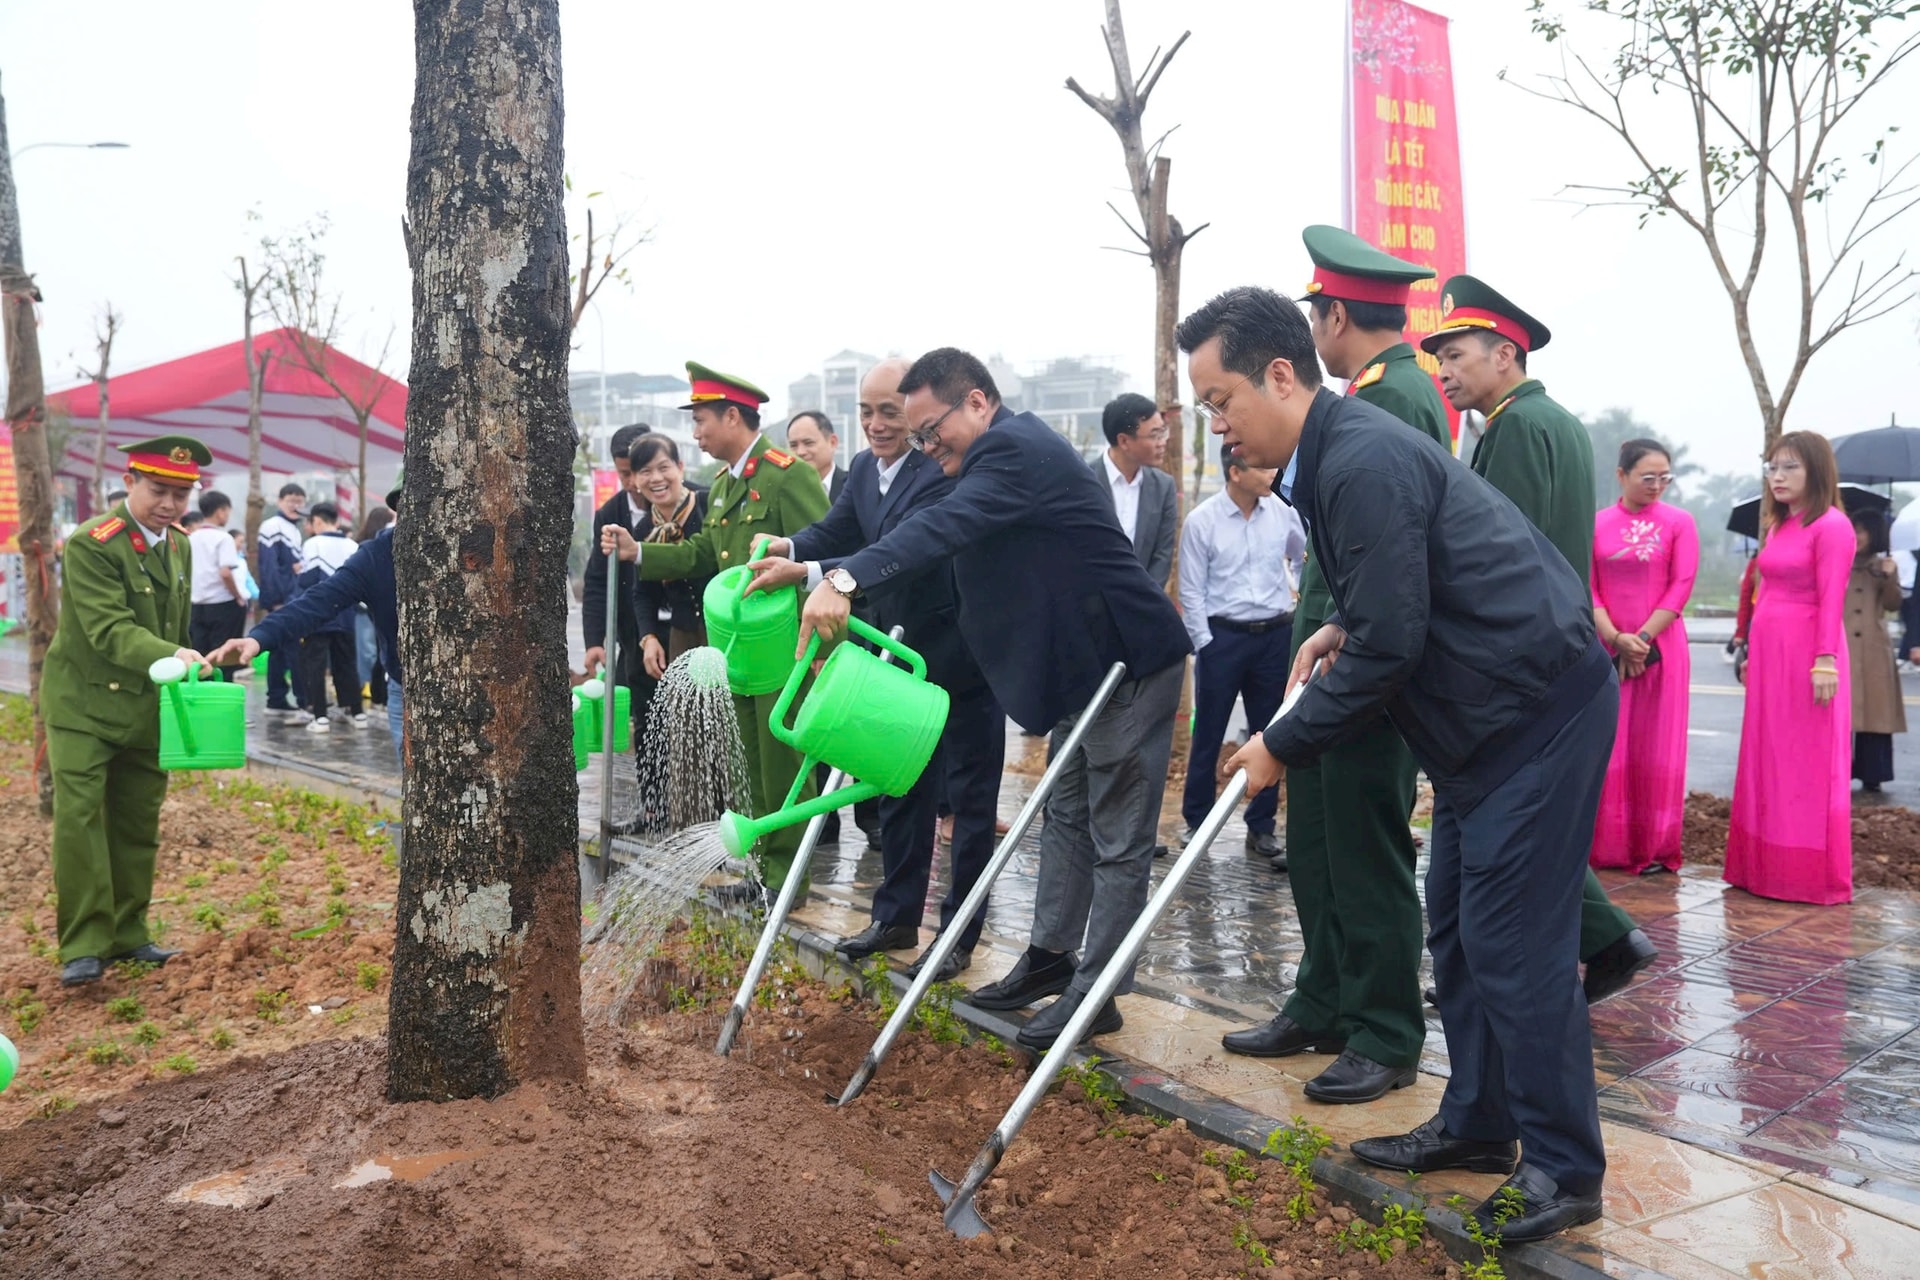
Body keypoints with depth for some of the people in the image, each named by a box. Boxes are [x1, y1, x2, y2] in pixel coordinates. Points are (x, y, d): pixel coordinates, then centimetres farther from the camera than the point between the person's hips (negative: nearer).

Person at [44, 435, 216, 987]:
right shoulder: (90, 544, -14)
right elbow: (109, 629, -25)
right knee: (79, 819, -10)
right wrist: (170, 656, -39)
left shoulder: (179, 547, 9)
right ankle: (84, 946, -2)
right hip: (84, 705, -6)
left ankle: (128, 935, 20)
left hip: (146, 710, 6)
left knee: (138, 826, 9)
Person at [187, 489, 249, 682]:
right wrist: (239, 597, -10)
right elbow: (225, 572, -22)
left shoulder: (191, 539, 8)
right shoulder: (222, 538, -11)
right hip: (222, 604, -6)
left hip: (197, 605, 6)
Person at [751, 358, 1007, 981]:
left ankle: (960, 934, 17)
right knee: (899, 790, 18)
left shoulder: (946, 471, -25)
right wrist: (787, 546, -22)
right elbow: (837, 530, 0)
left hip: (962, 656, -8)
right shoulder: (864, 467, 3)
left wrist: (805, 573, -43)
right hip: (899, 657, 8)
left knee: (970, 796, 5)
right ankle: (896, 916, 32)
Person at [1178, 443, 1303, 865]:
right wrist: (1205, 644, -7)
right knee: (1208, 734, 7)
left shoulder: (1282, 512, 0)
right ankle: (1196, 821, 21)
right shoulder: (1202, 521, -8)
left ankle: (1261, 827, 20)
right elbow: (1191, 591, -5)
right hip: (1222, 635, -3)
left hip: (1275, 635, 3)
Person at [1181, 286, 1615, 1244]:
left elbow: (1388, 647, -23)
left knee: (1515, 945, -5)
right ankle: (1475, 1124, 28)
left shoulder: (1365, 462, -23)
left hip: (1537, 711, -10)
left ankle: (1563, 1171, 10)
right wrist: (1341, 628, 4)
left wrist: (1285, 746, -13)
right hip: (1484, 712, 11)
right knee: (1458, 932, 15)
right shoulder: (1330, 452, 10)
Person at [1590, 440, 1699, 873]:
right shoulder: (1597, 524, 5)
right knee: (1606, 747, 3)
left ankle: (1655, 849, 9)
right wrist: (1616, 639, -12)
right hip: (1606, 648, 2)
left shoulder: (1678, 522, 2)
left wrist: (1643, 637, -13)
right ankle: (1604, 846, 12)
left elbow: (1681, 586, -5)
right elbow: (1586, 587, 0)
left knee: (1656, 748, 2)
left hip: (1661, 648, -1)